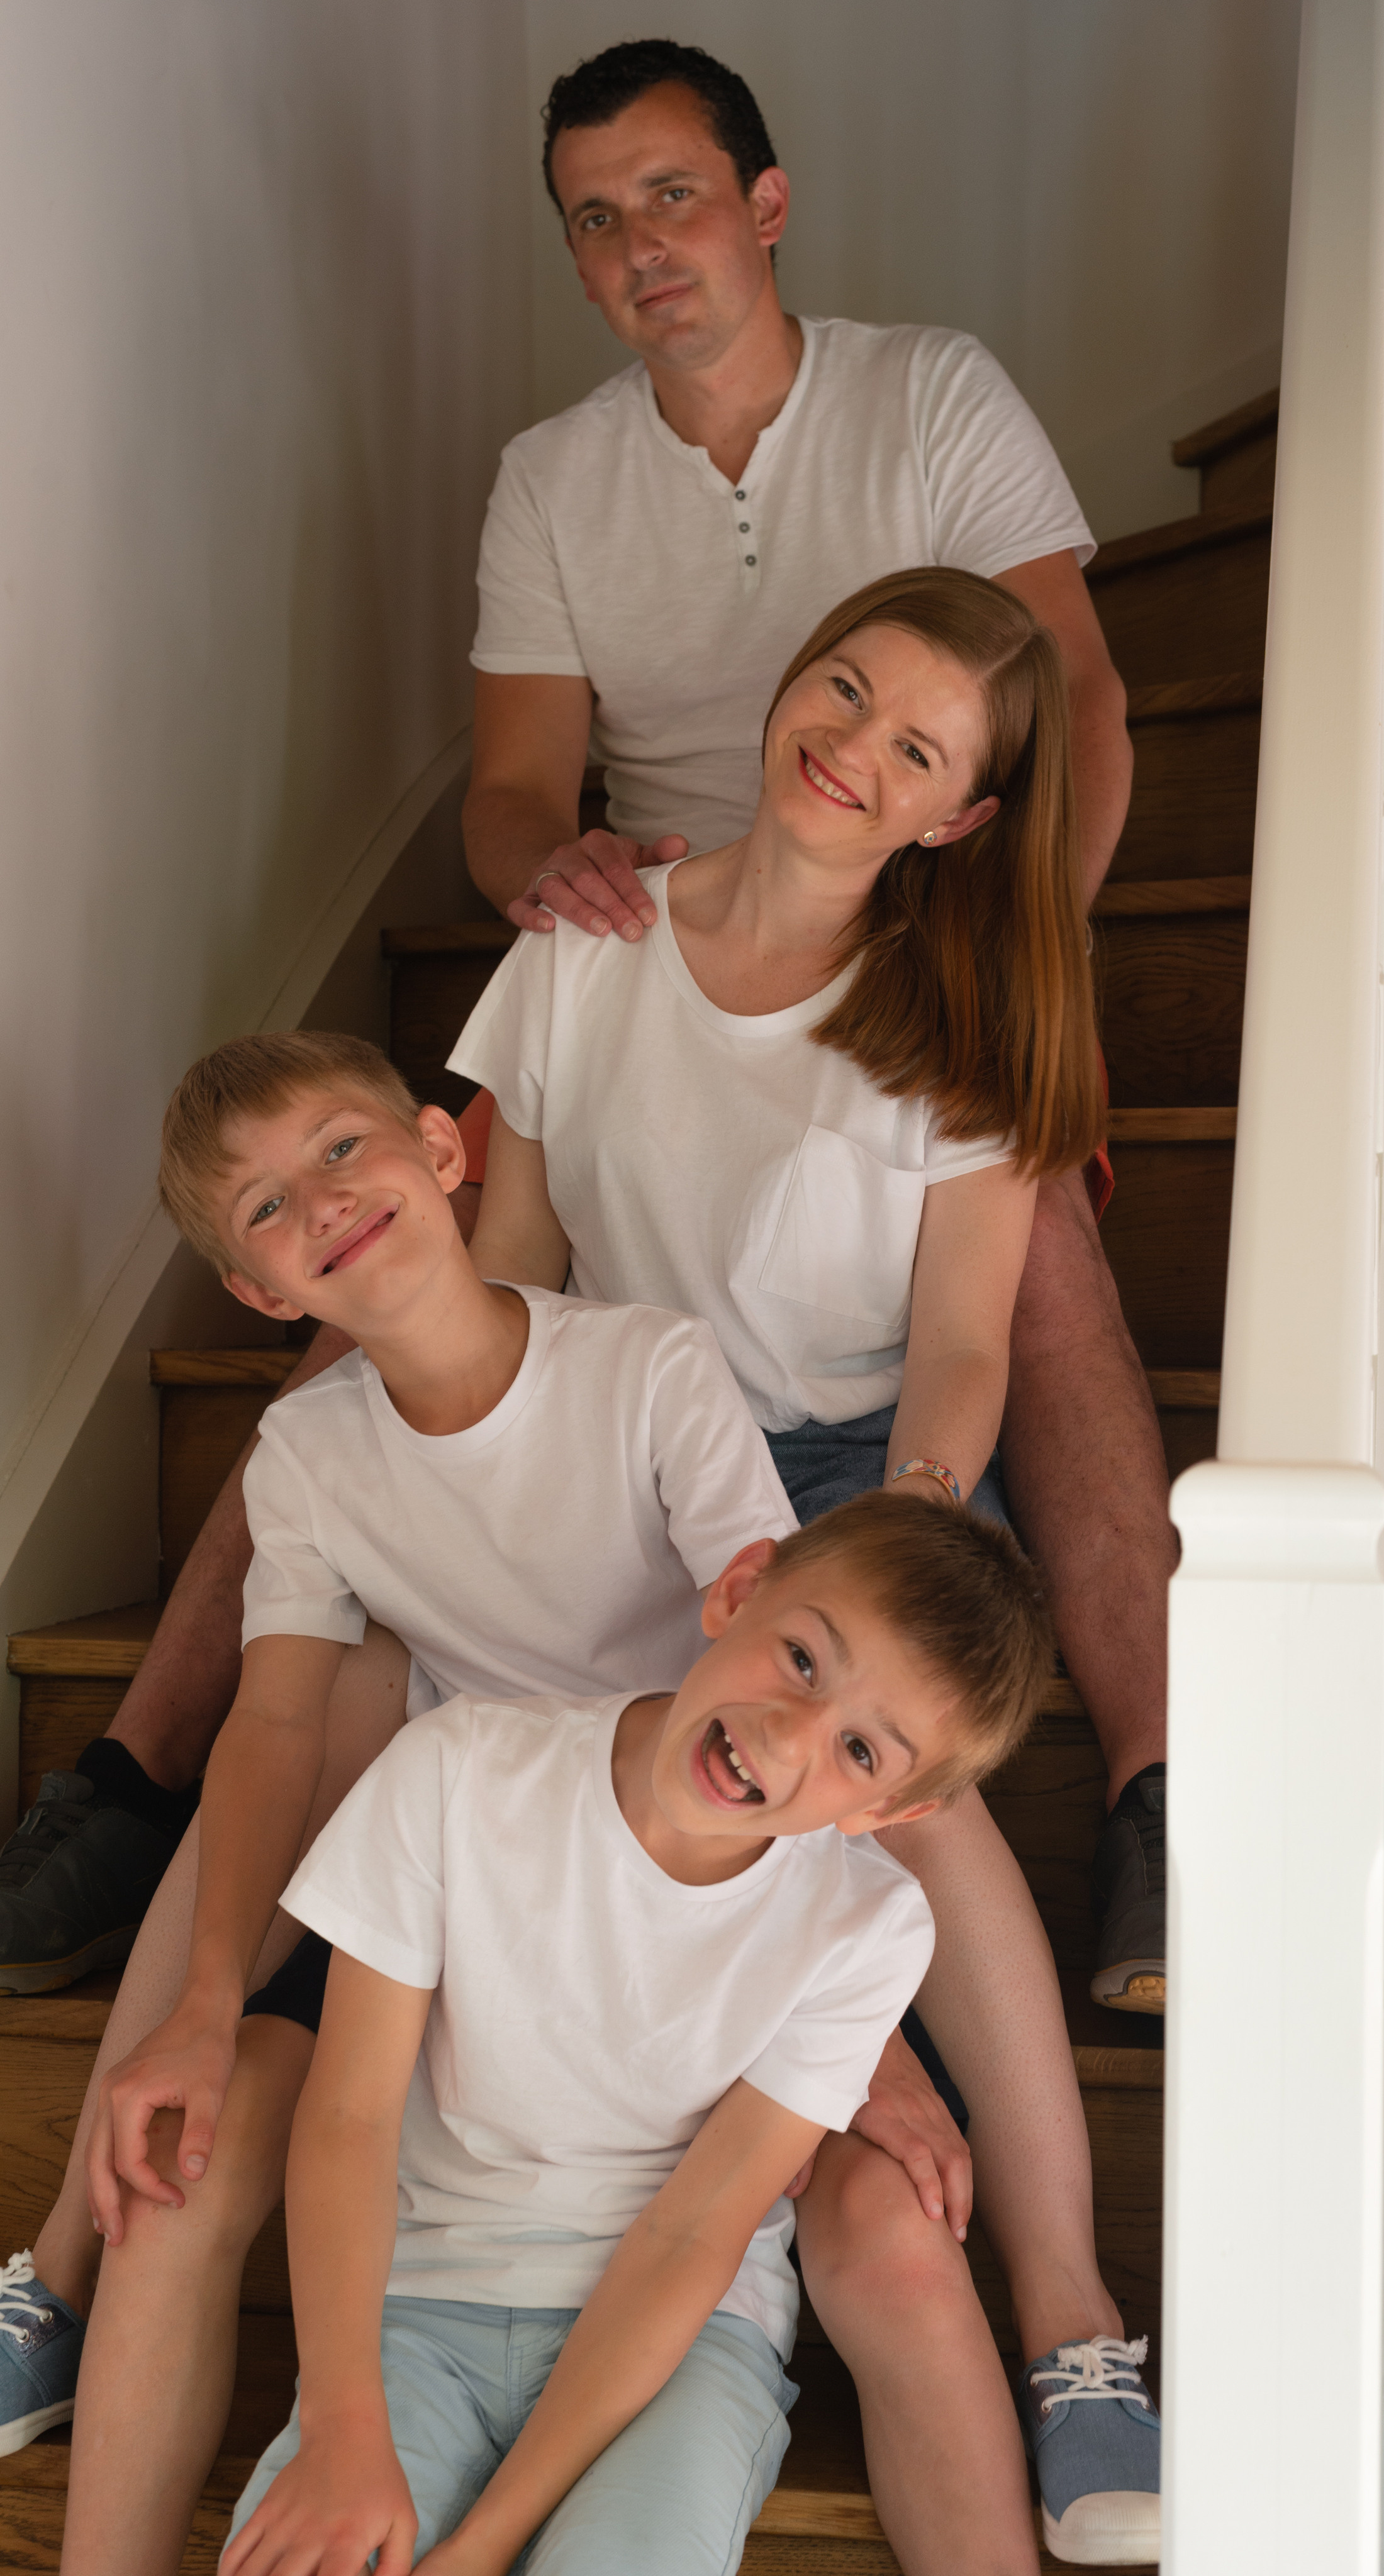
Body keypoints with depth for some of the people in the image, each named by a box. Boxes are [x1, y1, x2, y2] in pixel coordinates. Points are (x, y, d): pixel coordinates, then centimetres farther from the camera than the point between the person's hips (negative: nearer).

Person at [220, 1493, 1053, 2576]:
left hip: (687, 2328, 0)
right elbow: (351, 2112, -10)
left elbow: (692, 2237, -13)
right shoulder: (462, 1774, -13)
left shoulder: (866, 1929, -13)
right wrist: (343, 2431, -21)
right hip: (424, 2296, 1)